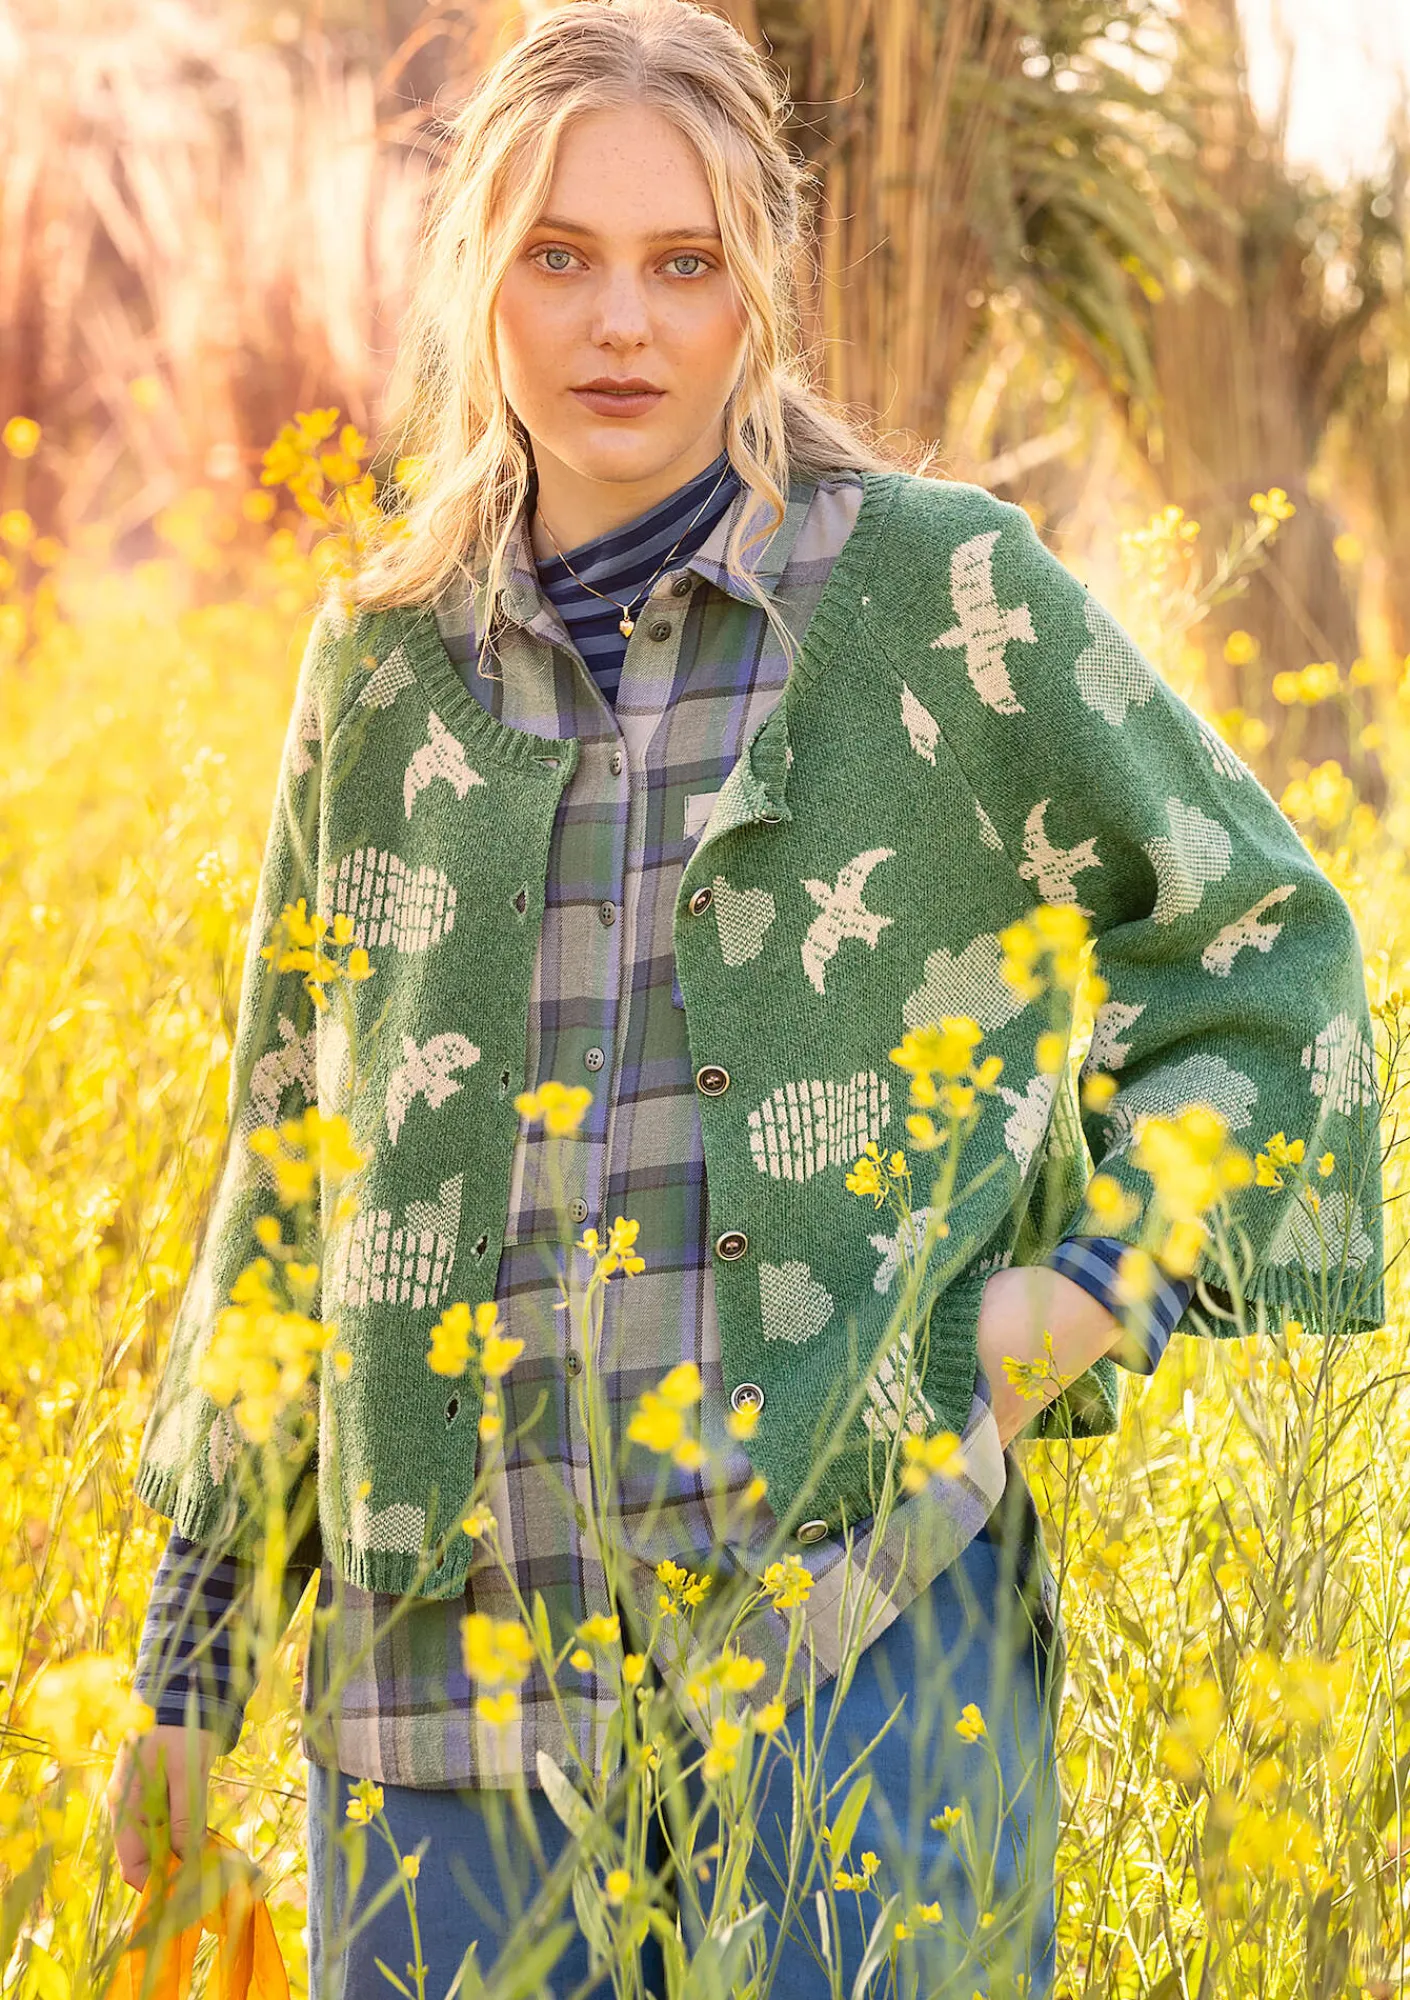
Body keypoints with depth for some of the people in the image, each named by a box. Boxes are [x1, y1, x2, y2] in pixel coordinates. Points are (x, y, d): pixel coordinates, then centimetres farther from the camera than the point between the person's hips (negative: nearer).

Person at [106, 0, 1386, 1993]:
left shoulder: (940, 598, 0)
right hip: (454, 1628, 3)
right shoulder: (386, 672, 10)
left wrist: (1104, 1282, -5)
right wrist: (194, 1640, 17)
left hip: (854, 1618, -3)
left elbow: (1262, 943, 9)